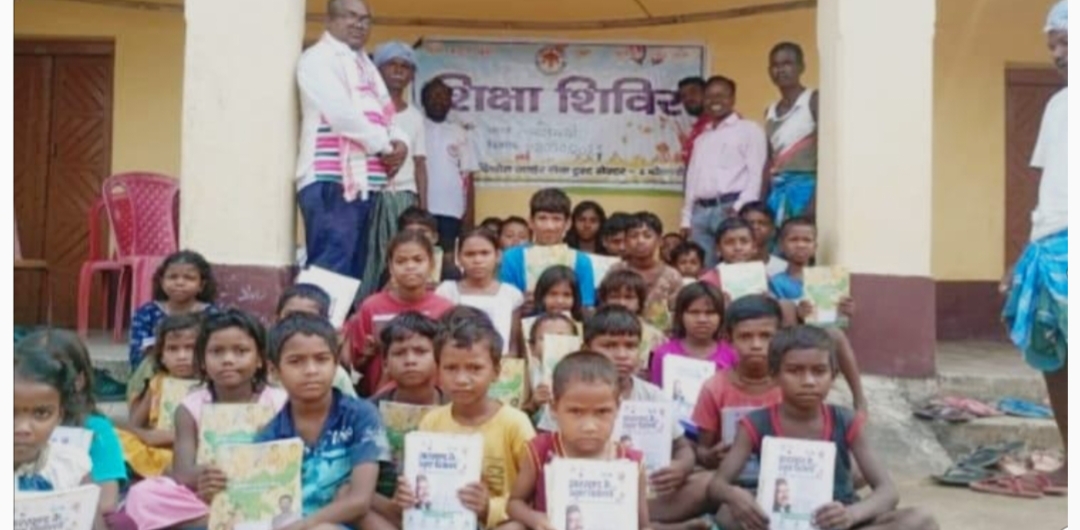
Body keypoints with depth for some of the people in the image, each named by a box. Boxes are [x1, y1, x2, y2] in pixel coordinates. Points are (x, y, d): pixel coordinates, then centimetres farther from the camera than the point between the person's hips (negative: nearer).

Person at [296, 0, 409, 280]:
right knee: (331, 267, -13)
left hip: (366, 181, 8)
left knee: (357, 269, 7)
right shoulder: (318, 58, -2)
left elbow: (384, 114, 23)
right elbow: (342, 114, -14)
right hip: (332, 181, -8)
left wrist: (400, 142, 1)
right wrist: (385, 147, -6)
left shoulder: (365, 65, 25)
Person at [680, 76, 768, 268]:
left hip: (731, 208, -5)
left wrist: (740, 208, -15)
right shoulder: (700, 136, 24)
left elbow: (756, 174, -3)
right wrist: (686, 218, 14)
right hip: (701, 210, 5)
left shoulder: (749, 130, 7)